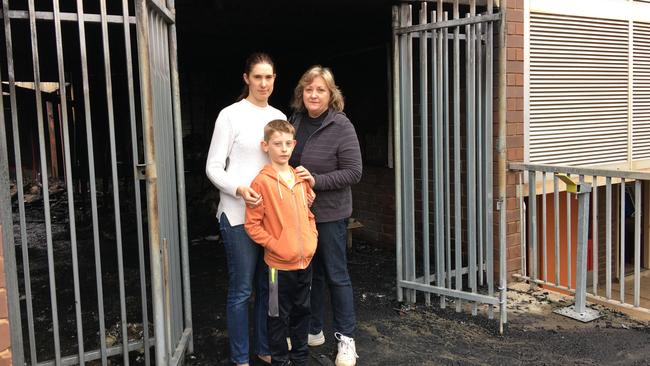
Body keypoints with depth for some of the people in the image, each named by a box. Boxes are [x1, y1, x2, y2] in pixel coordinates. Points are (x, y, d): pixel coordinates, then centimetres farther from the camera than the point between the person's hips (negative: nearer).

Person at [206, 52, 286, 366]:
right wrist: (239, 189, -23)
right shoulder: (230, 115, -6)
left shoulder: (279, 117, 9)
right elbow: (213, 168, -6)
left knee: (267, 285, 15)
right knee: (241, 289, 4)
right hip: (239, 215, -5)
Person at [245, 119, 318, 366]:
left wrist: (312, 238, 4)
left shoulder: (301, 178, 6)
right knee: (279, 316, 8)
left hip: (305, 260, 6)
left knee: (302, 311, 18)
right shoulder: (262, 182, -12)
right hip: (280, 264, -6)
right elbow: (252, 225, -12)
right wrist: (275, 246, -16)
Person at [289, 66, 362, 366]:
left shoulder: (341, 126, -13)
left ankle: (346, 338, 19)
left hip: (330, 212, -5)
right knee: (309, 271, 16)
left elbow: (353, 172, -15)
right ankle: (313, 330, 32)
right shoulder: (296, 121, 3)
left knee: (336, 274, 5)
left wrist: (316, 180, -23)